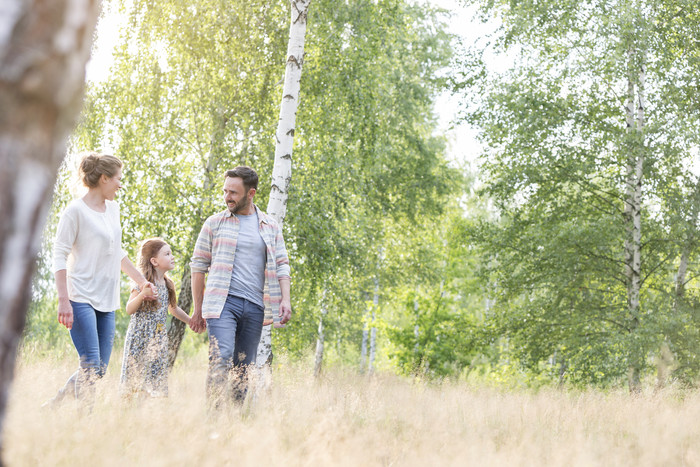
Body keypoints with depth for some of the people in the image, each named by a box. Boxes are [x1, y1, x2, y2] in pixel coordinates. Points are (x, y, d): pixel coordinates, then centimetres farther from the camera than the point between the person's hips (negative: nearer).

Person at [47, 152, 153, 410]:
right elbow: (60, 255, -11)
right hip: (82, 299, -8)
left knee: (99, 370, 5)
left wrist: (141, 280, 28)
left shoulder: (113, 208, 15)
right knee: (91, 367, -13)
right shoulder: (76, 210, -8)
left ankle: (53, 405, 19)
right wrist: (63, 300, -18)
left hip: (107, 301, 8)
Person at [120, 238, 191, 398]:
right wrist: (142, 295, -28)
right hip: (140, 337, -6)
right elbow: (129, 310, -12)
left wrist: (191, 321, 25)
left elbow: (173, 308, 24)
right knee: (137, 377, -3)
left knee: (156, 377, 3)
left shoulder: (167, 285, 9)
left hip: (158, 339, 6)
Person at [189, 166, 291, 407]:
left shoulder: (270, 227, 12)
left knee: (244, 367, 5)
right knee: (221, 359, -19)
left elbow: (282, 266, 13)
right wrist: (198, 310, 6)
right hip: (222, 302, -3)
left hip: (255, 306, 3)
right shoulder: (214, 223, 7)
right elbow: (199, 265, 9)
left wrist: (285, 300, -4)